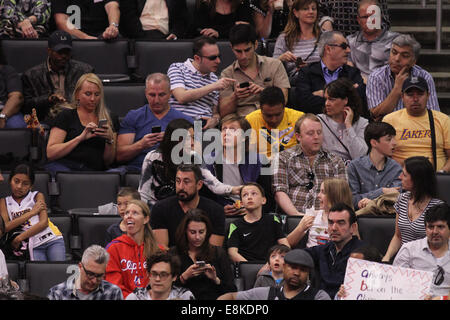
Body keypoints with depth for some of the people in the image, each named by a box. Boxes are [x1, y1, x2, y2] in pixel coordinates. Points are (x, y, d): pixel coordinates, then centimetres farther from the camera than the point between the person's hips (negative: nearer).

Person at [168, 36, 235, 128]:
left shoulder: (214, 78, 21)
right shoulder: (176, 68, 6)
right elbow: (182, 97, -11)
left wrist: (214, 120, -3)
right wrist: (213, 86, -9)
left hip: (205, 127, 3)